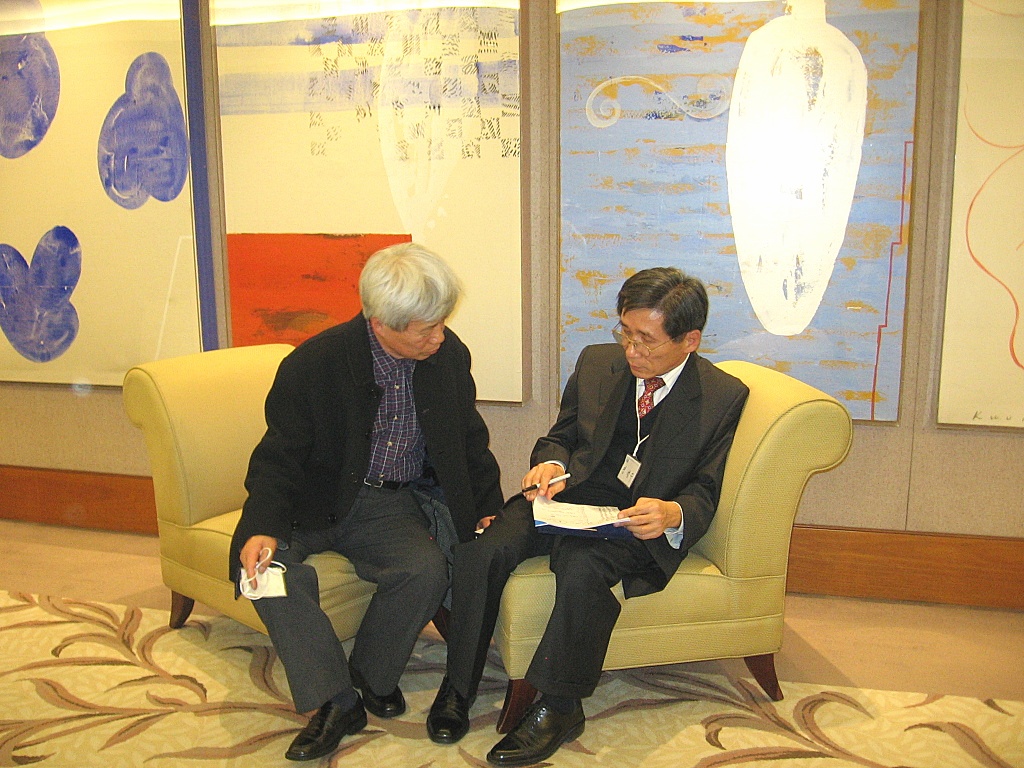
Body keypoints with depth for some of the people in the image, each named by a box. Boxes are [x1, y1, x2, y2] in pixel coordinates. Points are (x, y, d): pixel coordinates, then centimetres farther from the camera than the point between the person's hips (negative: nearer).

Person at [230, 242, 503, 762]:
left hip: (391, 505, 2)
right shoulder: (315, 364, -14)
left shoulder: (449, 355, -2)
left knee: (428, 569, -27)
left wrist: (488, 509, 4)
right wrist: (263, 528, -27)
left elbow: (470, 441, 12)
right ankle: (335, 701, -18)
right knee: (260, 559, -28)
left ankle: (371, 677, 0)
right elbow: (280, 458, -10)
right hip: (315, 500, -1)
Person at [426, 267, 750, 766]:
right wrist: (551, 463, -7)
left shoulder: (723, 396, -1)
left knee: (584, 566, -36)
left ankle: (557, 706, -18)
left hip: (634, 521, -3)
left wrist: (672, 514, -23)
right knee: (480, 551, -23)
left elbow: (704, 493, 0)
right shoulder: (596, 363, 8)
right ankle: (458, 686, -4)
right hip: (566, 498, 4)